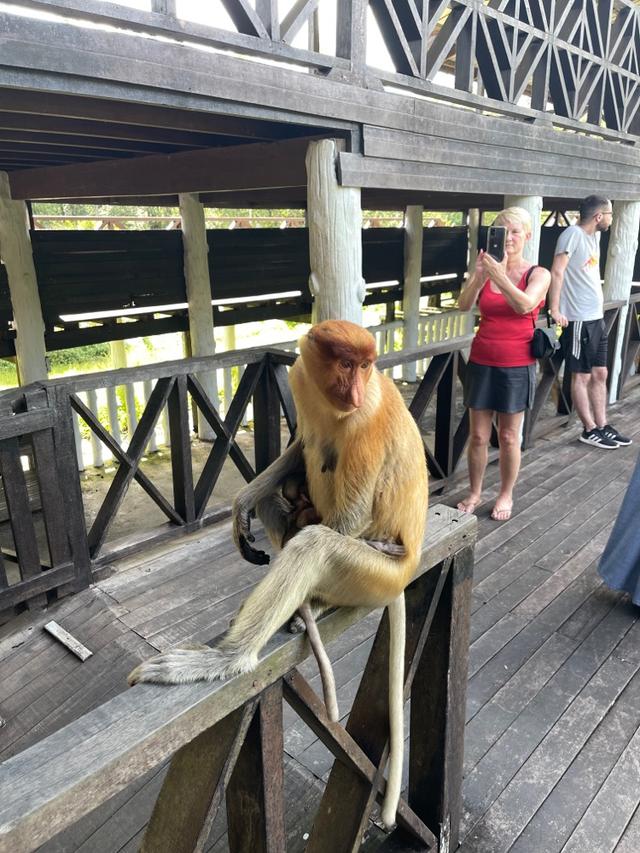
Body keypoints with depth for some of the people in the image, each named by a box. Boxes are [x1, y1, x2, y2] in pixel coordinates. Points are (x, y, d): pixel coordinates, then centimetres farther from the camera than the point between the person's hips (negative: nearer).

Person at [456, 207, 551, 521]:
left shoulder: (538, 274, -2)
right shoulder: (485, 269, 1)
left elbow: (525, 306, -22)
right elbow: (463, 305, -14)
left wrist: (498, 274, -33)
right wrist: (479, 275, -30)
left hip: (517, 366, -1)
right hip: (482, 363, 2)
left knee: (509, 437, 7)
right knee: (478, 435, 6)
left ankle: (506, 495, 24)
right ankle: (474, 493, 23)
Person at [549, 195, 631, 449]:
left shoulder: (594, 235, 15)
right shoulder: (573, 234, -12)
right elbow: (557, 272, -19)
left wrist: (599, 304, 17)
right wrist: (555, 309, -24)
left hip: (596, 317, 9)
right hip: (578, 319, -9)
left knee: (600, 374, 12)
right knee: (581, 376, 2)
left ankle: (602, 426, 21)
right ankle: (589, 430, 11)